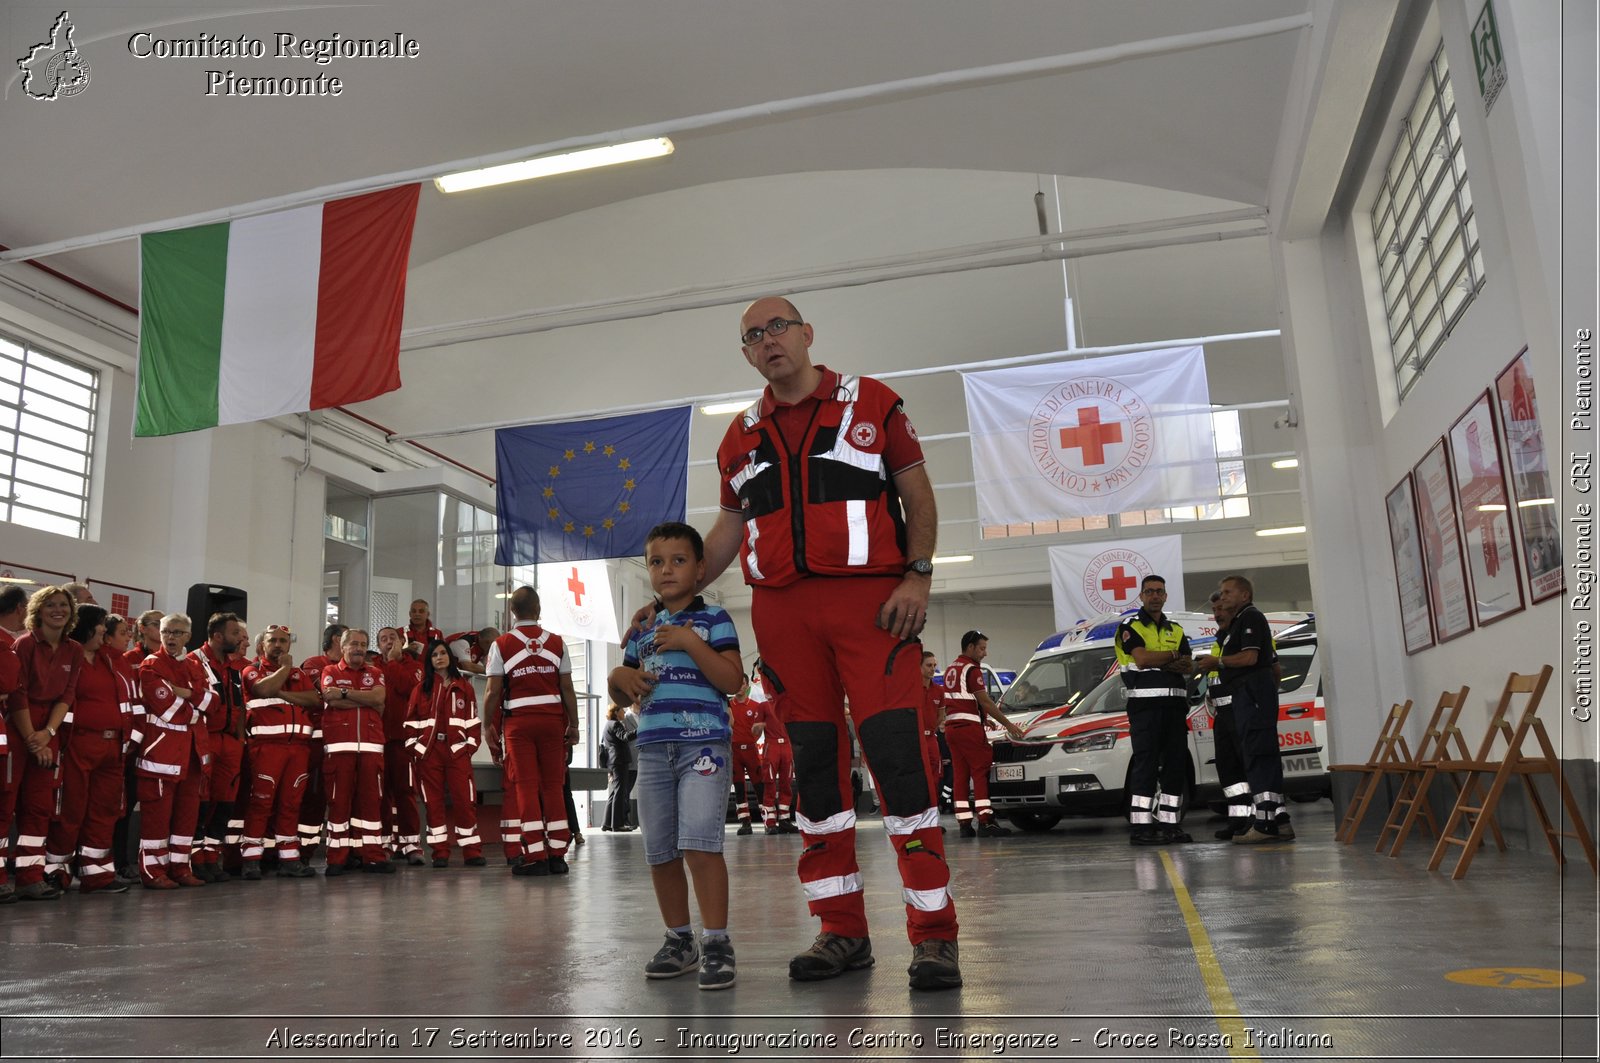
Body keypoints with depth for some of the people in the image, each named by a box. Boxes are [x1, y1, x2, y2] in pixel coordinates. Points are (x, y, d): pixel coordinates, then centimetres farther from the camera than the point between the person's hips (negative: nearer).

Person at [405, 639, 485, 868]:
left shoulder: (464, 686, 10)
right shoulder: (420, 688, 11)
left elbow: (473, 719, 7)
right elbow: (411, 721, 8)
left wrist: (471, 744, -2)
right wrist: (413, 746, -1)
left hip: (458, 751, -1)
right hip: (428, 752, 1)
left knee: (465, 801, -5)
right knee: (433, 803, 3)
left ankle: (472, 851, 1)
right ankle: (440, 852, 9)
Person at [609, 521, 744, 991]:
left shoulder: (713, 619, 1)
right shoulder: (642, 629, 16)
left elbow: (732, 680, -11)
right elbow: (621, 695, 22)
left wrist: (691, 642, -17)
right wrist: (619, 677, 0)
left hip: (704, 744, -6)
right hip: (653, 749, 6)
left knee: (699, 843, -17)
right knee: (659, 853, 9)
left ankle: (716, 943, -8)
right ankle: (679, 939, 24)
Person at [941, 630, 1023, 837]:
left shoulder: (951, 669, 20)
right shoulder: (972, 669, -9)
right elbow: (985, 701, -13)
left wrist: (983, 720, 26)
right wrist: (1008, 725, -11)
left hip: (951, 726, 9)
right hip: (968, 726, -9)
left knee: (960, 774, 7)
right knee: (981, 771, -7)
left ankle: (964, 823, 6)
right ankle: (985, 822, -11)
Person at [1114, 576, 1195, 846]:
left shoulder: (1176, 631, 19)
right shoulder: (1130, 627, 3)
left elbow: (1189, 667, 7)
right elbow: (1141, 659, -13)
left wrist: (1157, 661, -12)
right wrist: (1173, 656, 0)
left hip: (1175, 704, 6)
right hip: (1145, 704, -6)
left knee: (1174, 764, 6)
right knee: (1146, 765, -8)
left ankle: (1168, 824, 12)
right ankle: (1141, 828, -8)